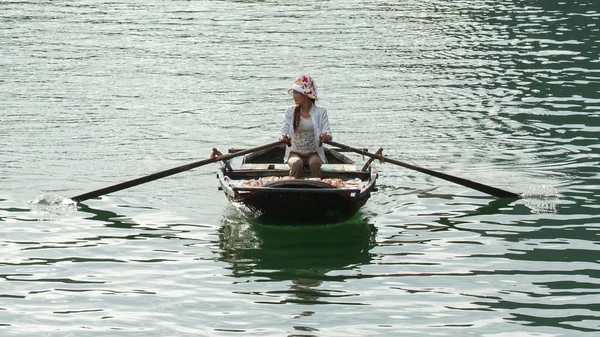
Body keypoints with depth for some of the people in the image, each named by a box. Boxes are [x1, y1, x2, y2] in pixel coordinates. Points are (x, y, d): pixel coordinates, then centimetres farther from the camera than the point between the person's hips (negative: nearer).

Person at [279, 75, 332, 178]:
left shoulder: (320, 111, 2)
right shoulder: (290, 111, 6)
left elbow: (327, 133, -4)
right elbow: (284, 131, 1)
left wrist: (326, 137, -30)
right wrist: (283, 137, -24)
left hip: (314, 154, -1)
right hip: (295, 153, 1)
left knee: (314, 163, -34)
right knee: (297, 163, -33)